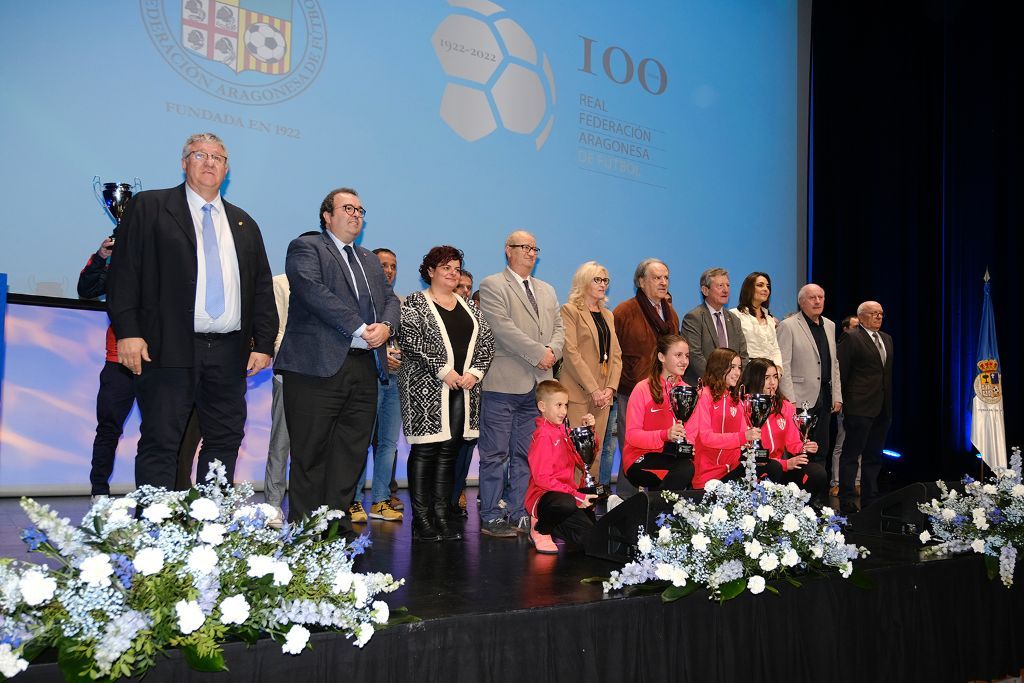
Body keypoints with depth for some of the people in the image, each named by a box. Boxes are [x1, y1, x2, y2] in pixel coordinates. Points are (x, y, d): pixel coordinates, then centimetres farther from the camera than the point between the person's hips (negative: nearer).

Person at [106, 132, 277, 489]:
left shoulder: (244, 224, 18)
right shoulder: (149, 207, 5)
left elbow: (262, 288, 15)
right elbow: (125, 271, -2)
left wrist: (264, 343, 6)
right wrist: (127, 332, -12)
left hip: (229, 352, 5)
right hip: (169, 349, -4)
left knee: (225, 441, 8)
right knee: (160, 444, -2)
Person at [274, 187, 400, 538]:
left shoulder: (370, 259, 26)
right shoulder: (306, 247, 4)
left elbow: (390, 298, 18)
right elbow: (313, 291, -12)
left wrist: (386, 326, -5)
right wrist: (359, 328, -15)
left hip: (364, 368, 6)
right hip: (318, 366, -6)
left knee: (351, 454, 6)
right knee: (310, 456, -1)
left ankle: (338, 525, 13)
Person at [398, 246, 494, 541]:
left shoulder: (469, 307, 17)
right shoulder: (414, 303, 1)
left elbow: (487, 340, 12)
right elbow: (411, 341, -12)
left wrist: (475, 371, -4)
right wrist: (443, 371, -16)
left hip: (463, 388, 5)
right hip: (426, 388, -5)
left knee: (449, 451, 6)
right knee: (424, 450, -4)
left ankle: (442, 515, 11)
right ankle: (421, 519, 0)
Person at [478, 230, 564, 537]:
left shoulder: (547, 290, 21)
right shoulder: (492, 285, -2)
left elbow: (558, 328, 16)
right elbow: (503, 328, -14)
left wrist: (552, 351, -6)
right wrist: (538, 353, -15)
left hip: (538, 384, 7)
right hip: (503, 383, -6)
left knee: (526, 455, 10)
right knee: (496, 454, -1)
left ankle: (519, 515, 16)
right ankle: (490, 517, 6)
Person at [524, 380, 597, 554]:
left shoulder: (560, 430, 13)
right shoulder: (543, 436, -15)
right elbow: (542, 478, -23)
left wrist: (586, 429, 3)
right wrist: (576, 496, -26)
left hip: (564, 493, 9)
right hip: (543, 495, -9)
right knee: (566, 504, -42)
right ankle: (540, 529, -11)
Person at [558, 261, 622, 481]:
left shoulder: (608, 315, 21)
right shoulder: (570, 310, -1)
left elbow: (616, 355, 15)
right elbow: (571, 353, -10)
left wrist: (610, 388, -1)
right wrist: (593, 390, -15)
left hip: (603, 393, 6)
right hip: (579, 392, -6)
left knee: (596, 450, 5)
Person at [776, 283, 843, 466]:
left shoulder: (830, 326, 15)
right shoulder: (788, 326, -6)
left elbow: (834, 363, 19)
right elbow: (783, 366, -11)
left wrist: (837, 396, 12)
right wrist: (789, 400, -16)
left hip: (825, 397, 7)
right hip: (801, 398, -7)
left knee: (821, 451, 10)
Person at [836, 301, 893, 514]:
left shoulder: (887, 339, 17)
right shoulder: (852, 338, -6)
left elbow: (890, 372, 19)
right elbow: (842, 371, -8)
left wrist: (891, 401, 12)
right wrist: (844, 400, -8)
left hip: (883, 408, 8)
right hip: (860, 407, -8)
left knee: (874, 456, 13)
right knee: (851, 455, -3)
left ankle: (870, 501, 21)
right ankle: (847, 503, 1)